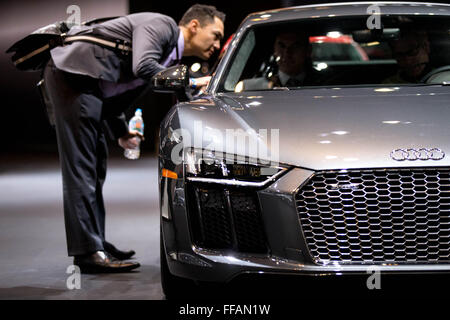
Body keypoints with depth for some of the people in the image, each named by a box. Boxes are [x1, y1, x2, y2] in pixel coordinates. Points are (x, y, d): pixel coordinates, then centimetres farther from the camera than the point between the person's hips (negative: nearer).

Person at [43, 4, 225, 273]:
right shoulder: (161, 25, -10)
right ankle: (88, 251, -12)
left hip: (92, 85, 11)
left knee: (95, 166, 13)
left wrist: (120, 130, 21)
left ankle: (96, 243, 19)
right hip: (73, 72, -11)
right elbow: (143, 67, -29)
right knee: (81, 165, -11)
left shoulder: (173, 57, 18)